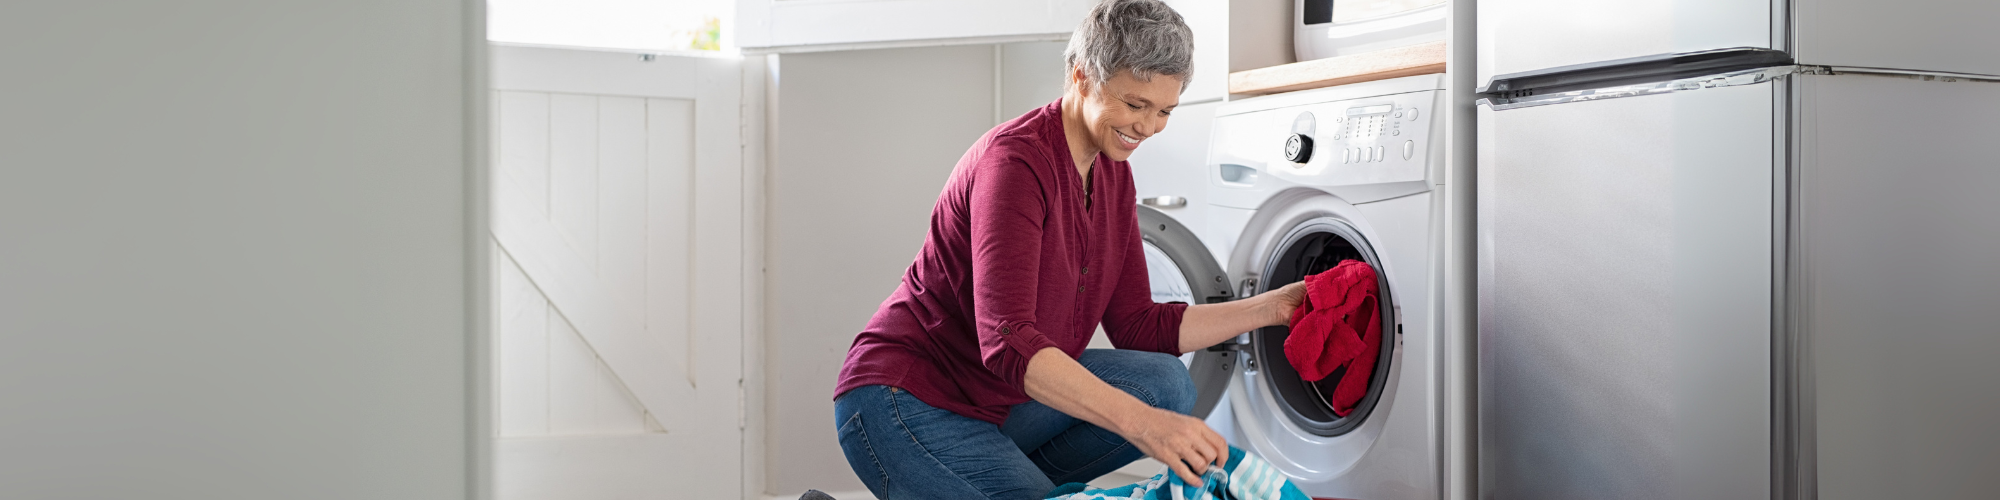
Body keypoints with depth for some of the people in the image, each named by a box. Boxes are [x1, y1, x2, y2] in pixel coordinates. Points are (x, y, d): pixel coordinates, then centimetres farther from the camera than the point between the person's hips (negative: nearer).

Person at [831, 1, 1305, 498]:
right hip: (909, 398, -8)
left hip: (1001, 400, 8)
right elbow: (1006, 340, -34)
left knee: (1164, 382, -9)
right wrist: (1143, 424, -43)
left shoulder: (1113, 176, 5)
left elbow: (1136, 326, 6)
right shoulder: (1015, 159, -23)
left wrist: (1268, 308, -2)